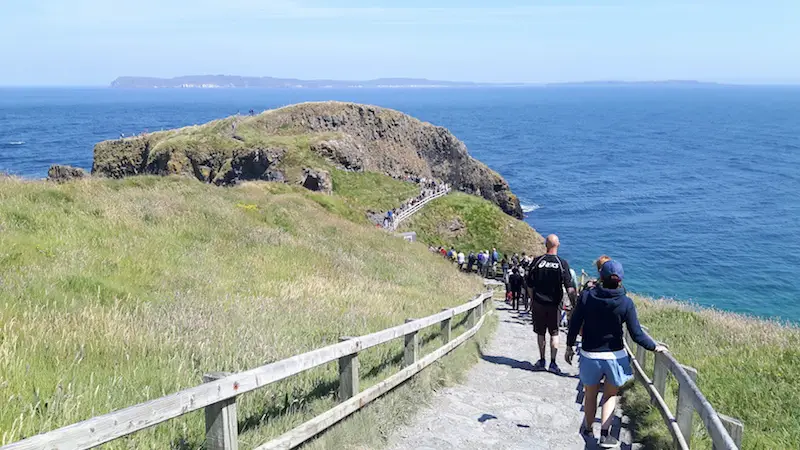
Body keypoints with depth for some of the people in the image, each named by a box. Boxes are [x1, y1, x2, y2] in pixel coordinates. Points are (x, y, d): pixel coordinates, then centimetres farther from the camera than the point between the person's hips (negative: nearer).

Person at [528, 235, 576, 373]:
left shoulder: (537, 261, -2)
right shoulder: (562, 263, -7)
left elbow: (530, 284, 4)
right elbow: (569, 287, -9)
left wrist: (532, 300, 16)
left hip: (538, 303, 1)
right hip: (554, 304, -1)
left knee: (540, 332, 12)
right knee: (554, 333, 8)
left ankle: (541, 361, 18)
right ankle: (553, 363, 3)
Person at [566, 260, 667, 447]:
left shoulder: (586, 297, -11)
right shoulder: (626, 303, -13)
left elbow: (574, 325, -6)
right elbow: (636, 334, -11)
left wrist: (569, 347, 8)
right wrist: (654, 347, 4)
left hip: (590, 355, 1)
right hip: (614, 356, -1)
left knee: (590, 394, 21)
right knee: (610, 395, 19)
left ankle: (588, 429, 39)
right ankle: (605, 435, 12)